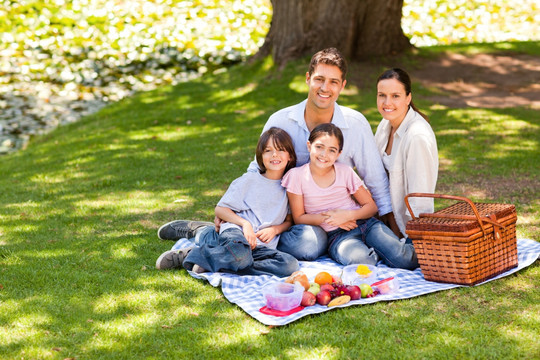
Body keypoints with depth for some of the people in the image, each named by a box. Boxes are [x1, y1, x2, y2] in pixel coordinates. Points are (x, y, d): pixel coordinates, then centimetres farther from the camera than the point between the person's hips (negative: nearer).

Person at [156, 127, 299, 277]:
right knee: (239, 254, -43)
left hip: (261, 247, 4)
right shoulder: (249, 180, 8)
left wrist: (274, 229, -1)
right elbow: (220, 209, 6)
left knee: (291, 265, -30)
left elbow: (289, 220, 22)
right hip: (236, 231, -4)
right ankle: (187, 255, -13)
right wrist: (245, 223, -10)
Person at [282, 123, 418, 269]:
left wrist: (348, 215, -13)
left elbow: (371, 206, 7)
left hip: (365, 223, 2)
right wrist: (328, 218, -13)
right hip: (337, 235, -2)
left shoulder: (345, 172, 4)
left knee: (404, 261, -22)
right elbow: (299, 218, 1)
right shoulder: (297, 176, -3)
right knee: (361, 259, -37)